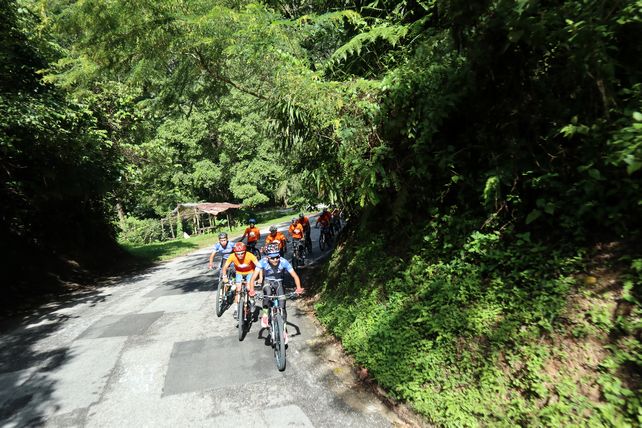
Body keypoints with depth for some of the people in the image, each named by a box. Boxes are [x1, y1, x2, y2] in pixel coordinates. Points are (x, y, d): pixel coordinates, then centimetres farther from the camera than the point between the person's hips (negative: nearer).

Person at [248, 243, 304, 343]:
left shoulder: (283, 262, -28)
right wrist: (251, 289, -50)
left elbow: (295, 276, -28)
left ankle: (284, 328, 4)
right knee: (268, 292, -35)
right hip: (267, 282, 0)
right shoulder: (263, 262, -27)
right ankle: (264, 315, -15)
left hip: (279, 283, 1)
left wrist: (298, 288, -45)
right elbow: (254, 277, -32)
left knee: (282, 305, -13)